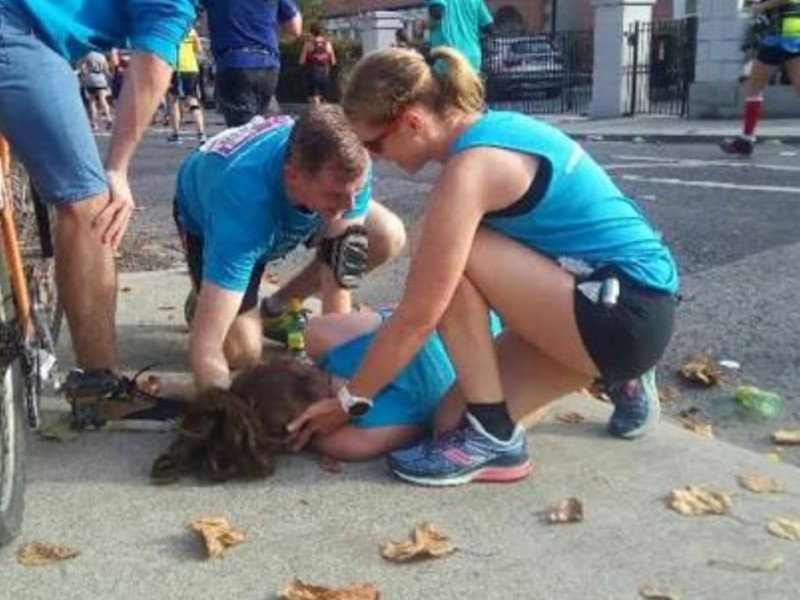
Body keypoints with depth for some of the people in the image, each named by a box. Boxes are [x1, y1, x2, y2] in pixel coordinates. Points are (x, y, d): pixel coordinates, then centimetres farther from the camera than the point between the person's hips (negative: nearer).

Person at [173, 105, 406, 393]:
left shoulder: (347, 167, -35)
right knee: (242, 353, -16)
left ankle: (278, 306, 5)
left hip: (285, 204, 4)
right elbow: (205, 344, -47)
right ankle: (205, 300, 19)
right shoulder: (244, 203, -47)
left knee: (388, 238, -16)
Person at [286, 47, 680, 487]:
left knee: (457, 261, -17)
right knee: (458, 421, 3)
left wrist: (347, 400, -7)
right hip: (628, 304, 9)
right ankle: (621, 380, 20)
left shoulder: (470, 168, -21)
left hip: (627, 313, -9)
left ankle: (494, 436, -7)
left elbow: (418, 316, -18)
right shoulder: (492, 128, 6)